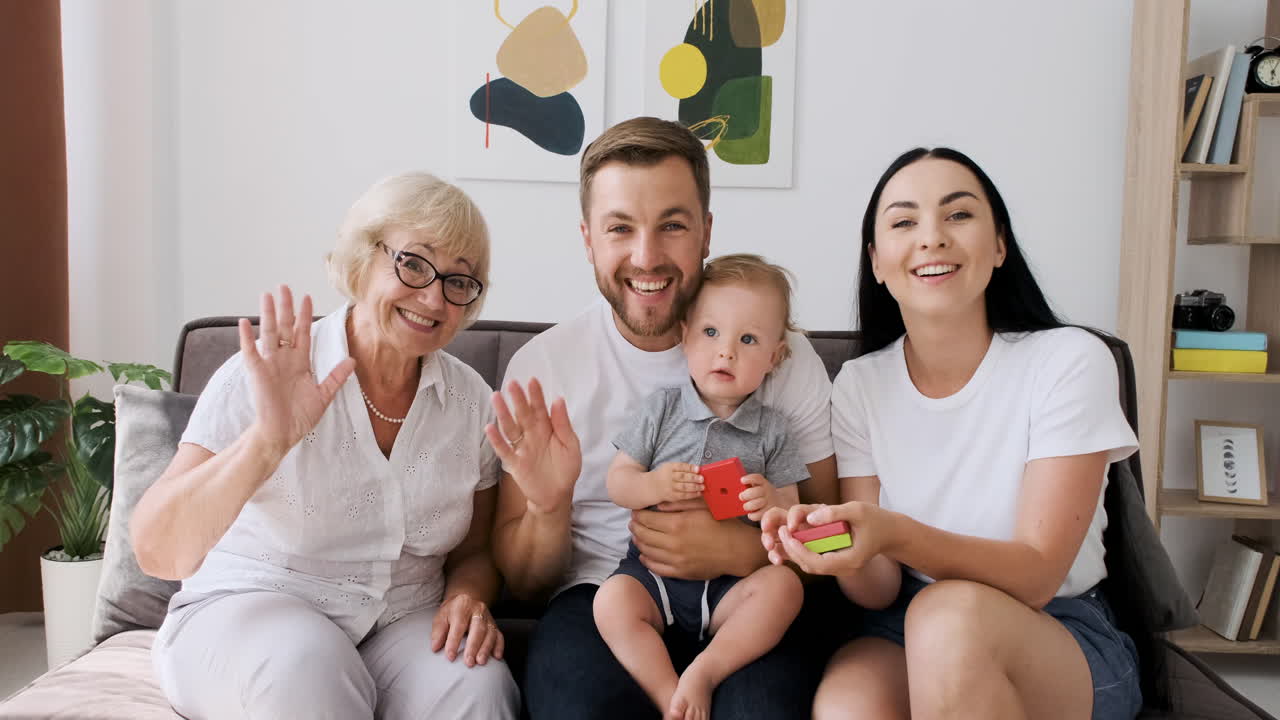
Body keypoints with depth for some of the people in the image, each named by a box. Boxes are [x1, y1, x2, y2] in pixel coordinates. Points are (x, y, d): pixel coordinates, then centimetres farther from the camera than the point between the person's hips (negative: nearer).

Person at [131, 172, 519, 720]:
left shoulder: (470, 398, 0)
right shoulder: (265, 377, -12)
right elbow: (158, 555, -20)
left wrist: (467, 595, -14)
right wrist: (267, 442, -36)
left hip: (400, 628, 2)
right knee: (305, 664, -34)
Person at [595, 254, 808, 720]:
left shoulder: (771, 429, 6)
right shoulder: (660, 410, 4)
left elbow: (790, 509, 6)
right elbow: (617, 482, 4)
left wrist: (771, 503, -18)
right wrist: (654, 486, -18)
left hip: (732, 582, 1)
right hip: (654, 569, 0)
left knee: (784, 585, -27)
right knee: (612, 601, -28)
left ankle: (704, 673, -24)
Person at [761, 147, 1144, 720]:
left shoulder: (1070, 362, -12)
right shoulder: (858, 385, -3)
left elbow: (1035, 578, -18)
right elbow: (878, 592, -6)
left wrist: (895, 536, -36)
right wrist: (845, 549, -31)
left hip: (1064, 640, -1)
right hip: (907, 633, 1)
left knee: (947, 613, -34)